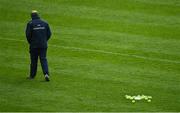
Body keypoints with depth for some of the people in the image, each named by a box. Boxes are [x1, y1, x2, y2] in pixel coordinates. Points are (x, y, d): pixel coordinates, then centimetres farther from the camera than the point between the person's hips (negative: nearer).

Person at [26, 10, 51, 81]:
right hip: (43, 45, 2)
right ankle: (46, 74, -16)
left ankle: (32, 76, 17)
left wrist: (30, 42, 7)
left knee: (34, 60, 8)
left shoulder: (30, 24, -5)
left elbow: (28, 34, -8)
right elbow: (49, 33, 4)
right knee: (43, 59, 2)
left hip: (34, 45, -2)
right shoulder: (45, 23, 5)